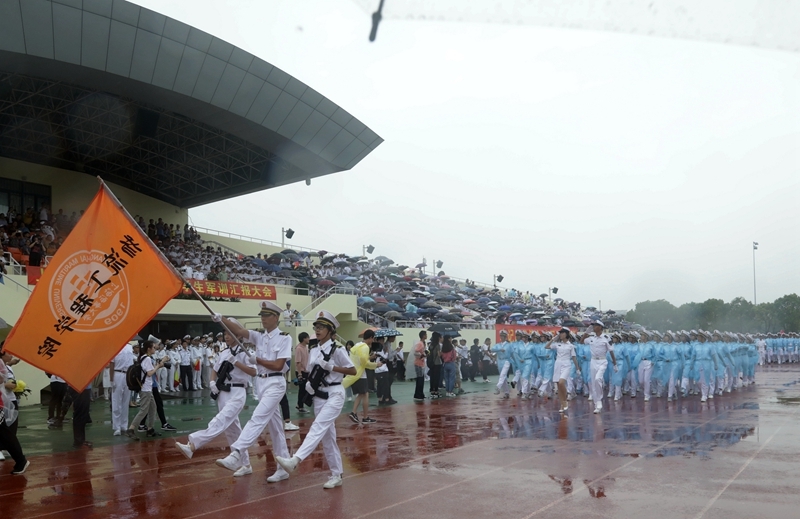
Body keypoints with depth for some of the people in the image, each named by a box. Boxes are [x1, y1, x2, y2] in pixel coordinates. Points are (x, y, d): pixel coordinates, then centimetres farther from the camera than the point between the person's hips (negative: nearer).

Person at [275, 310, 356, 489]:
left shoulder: (337, 350, -9)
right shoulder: (313, 351, 8)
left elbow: (353, 371, -9)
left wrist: (331, 367, -17)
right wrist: (308, 384, -6)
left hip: (334, 395, -7)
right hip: (319, 396, 7)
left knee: (318, 428, -22)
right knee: (327, 437, 8)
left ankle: (295, 460, -36)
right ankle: (336, 475, 17)